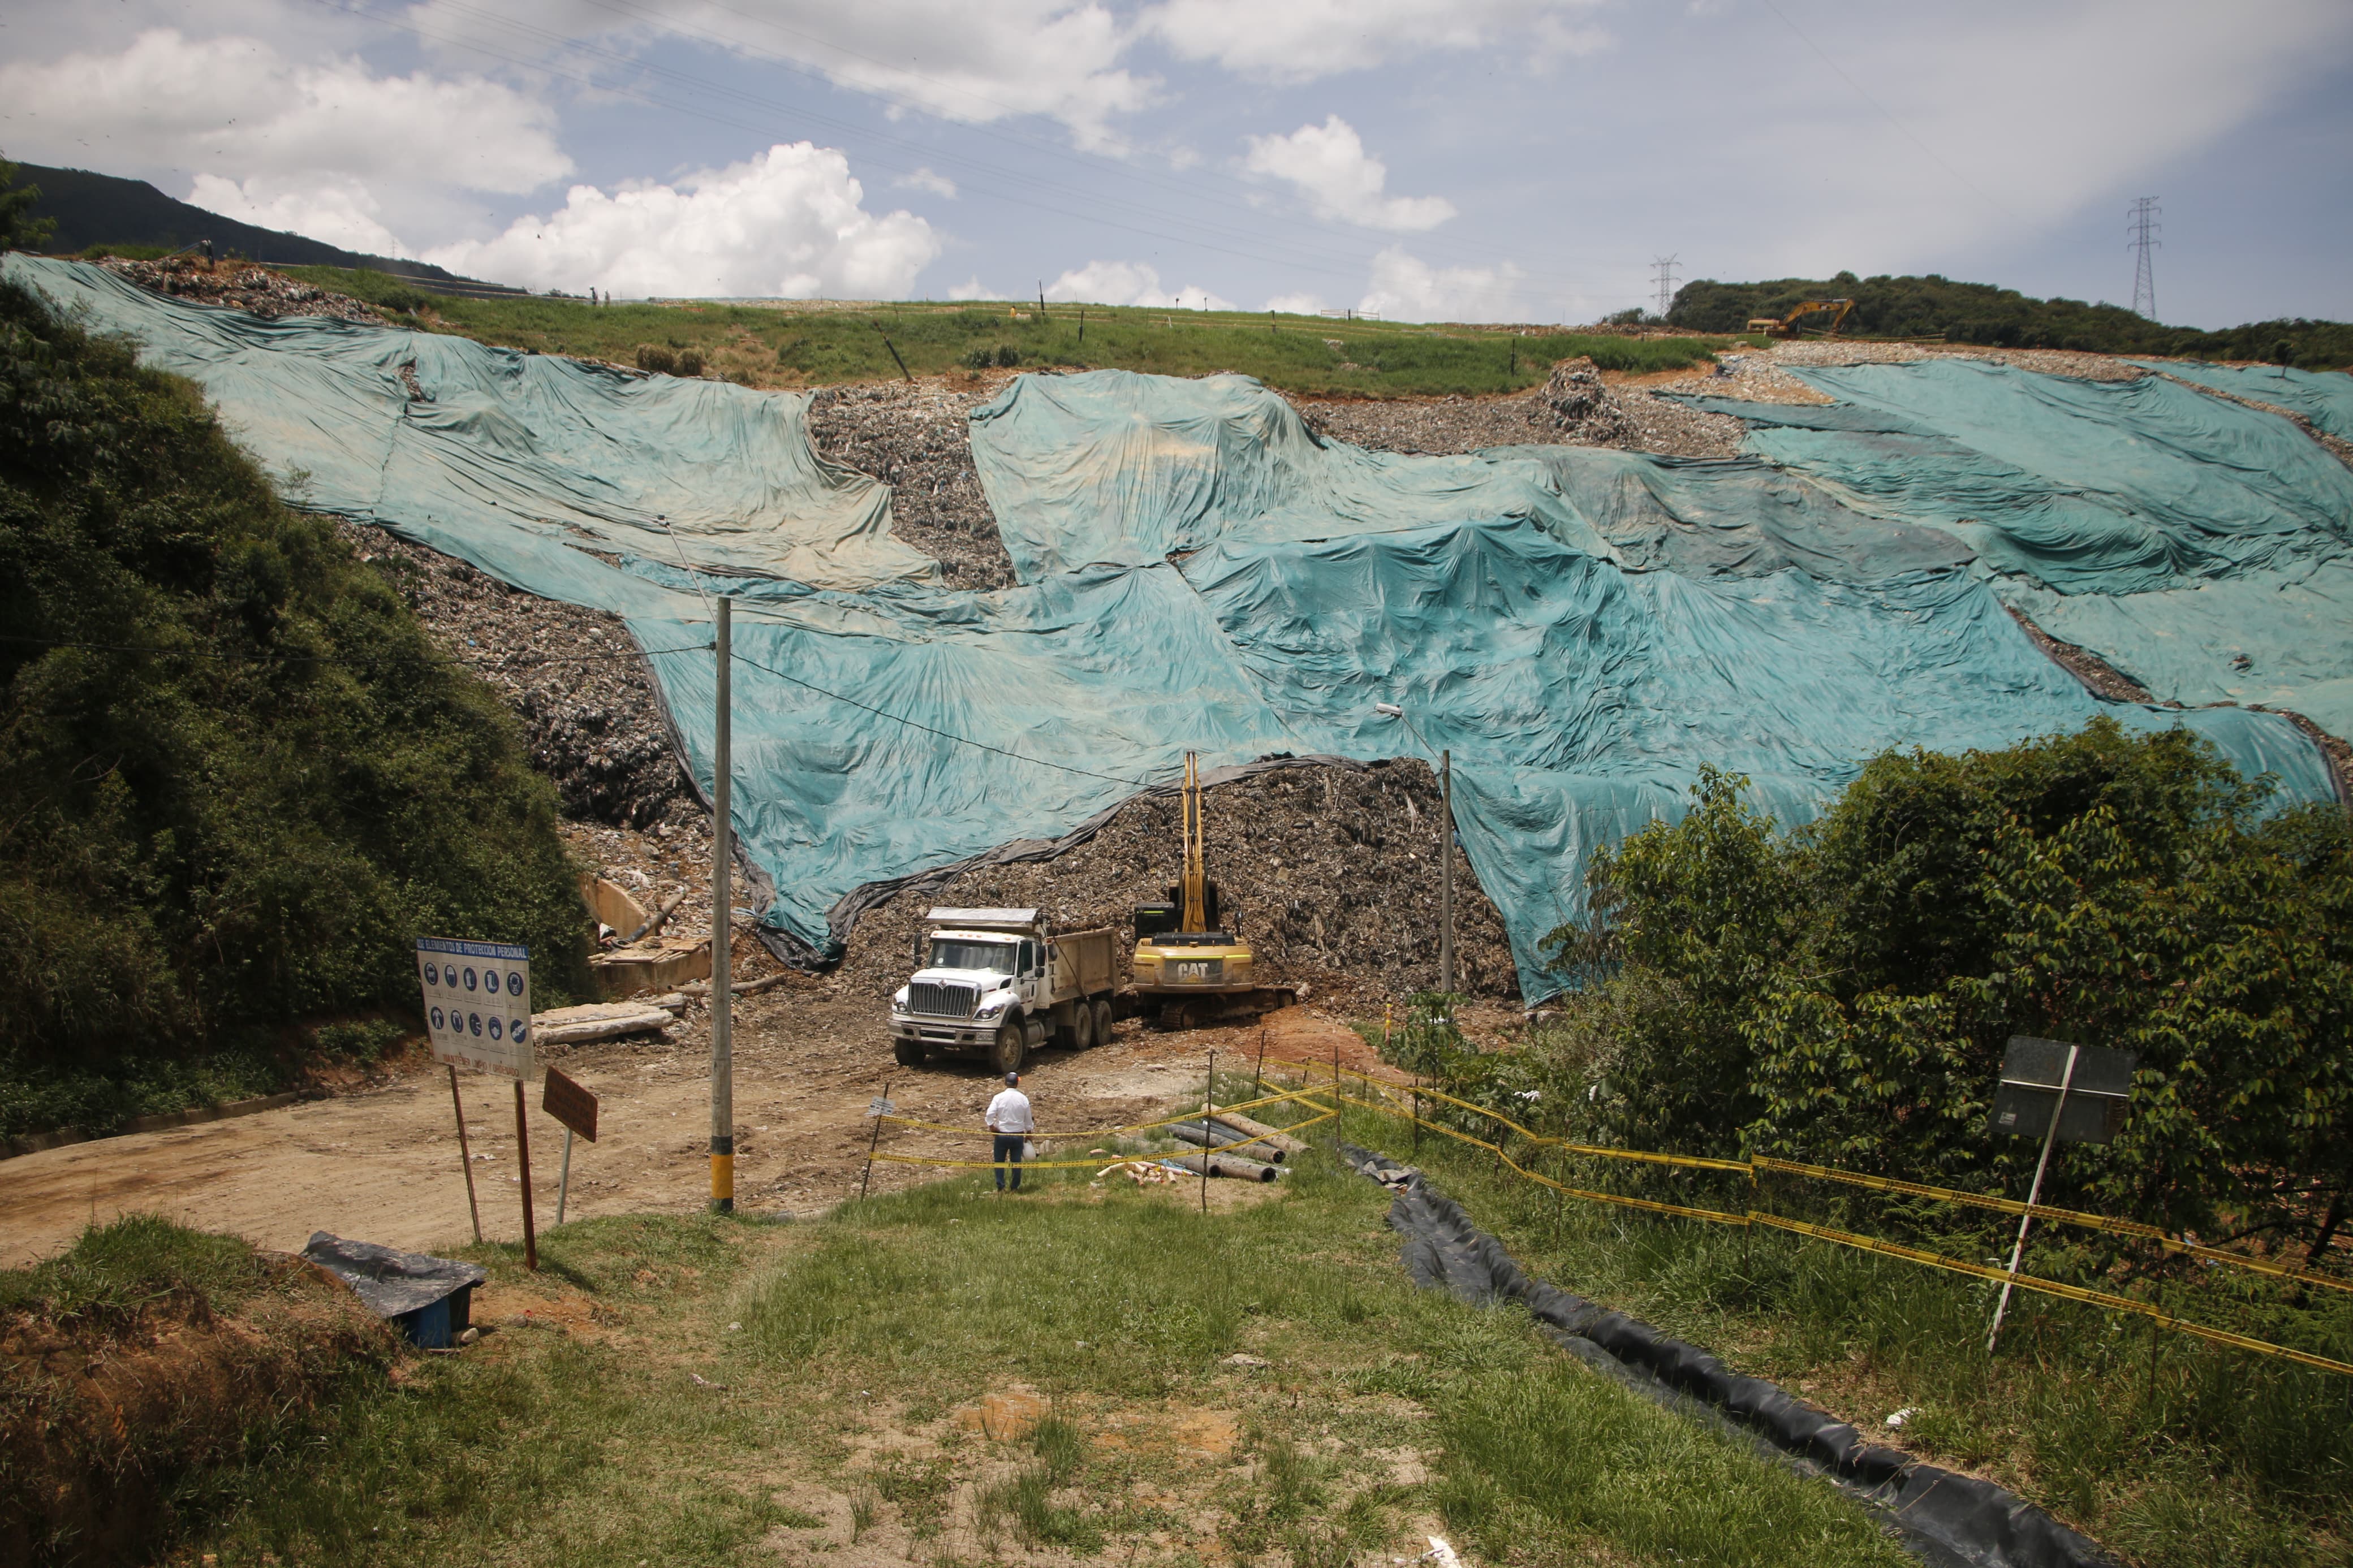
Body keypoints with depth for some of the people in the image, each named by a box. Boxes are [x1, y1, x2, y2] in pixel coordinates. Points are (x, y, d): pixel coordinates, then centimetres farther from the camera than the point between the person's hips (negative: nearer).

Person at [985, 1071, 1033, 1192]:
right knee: (1016, 1162, 11)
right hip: (1018, 1135, 1)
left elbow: (990, 1114, -19)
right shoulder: (1023, 1099, -4)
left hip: (1002, 1134, -1)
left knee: (999, 1161, 10)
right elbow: (1028, 1119, 3)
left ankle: (1001, 1188, 7)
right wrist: (1029, 1134, 15)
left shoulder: (999, 1097, -10)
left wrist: (992, 1127, -3)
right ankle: (1015, 1188, 16)